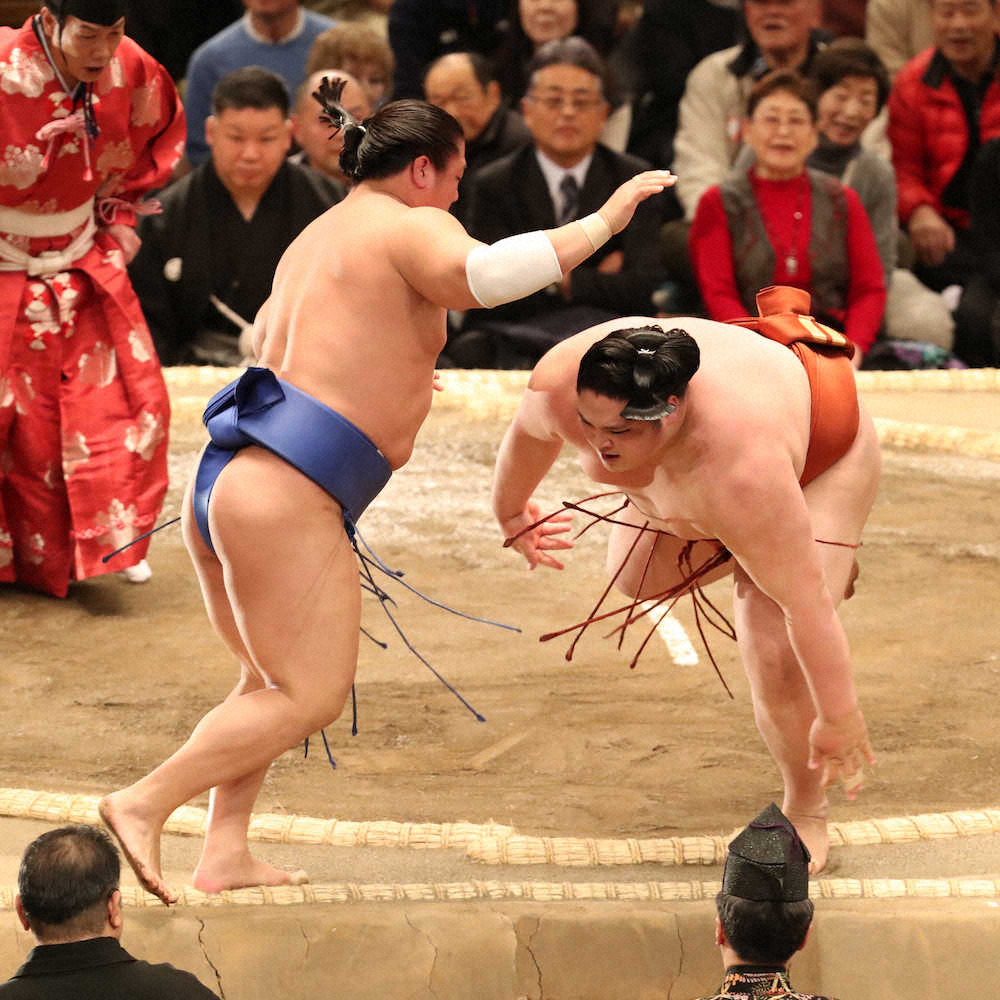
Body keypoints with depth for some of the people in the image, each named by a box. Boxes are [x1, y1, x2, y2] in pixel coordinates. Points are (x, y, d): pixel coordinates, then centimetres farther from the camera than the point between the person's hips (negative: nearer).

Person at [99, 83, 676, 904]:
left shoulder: (317, 237, 25)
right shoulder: (410, 228, -3)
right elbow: (483, 274, -25)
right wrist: (602, 222, -18)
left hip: (222, 480, 10)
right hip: (286, 495, -10)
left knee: (275, 682, 20)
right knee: (309, 697, -5)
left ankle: (225, 852, 11)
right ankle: (144, 804, -10)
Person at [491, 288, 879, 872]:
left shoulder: (737, 463, -46)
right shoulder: (562, 383, -32)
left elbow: (804, 600, -37)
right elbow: (529, 433, -6)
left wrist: (837, 718, -29)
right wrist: (511, 508, 13)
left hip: (818, 448, -6)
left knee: (779, 655, -14)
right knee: (638, 582, 17)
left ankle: (806, 812, 10)